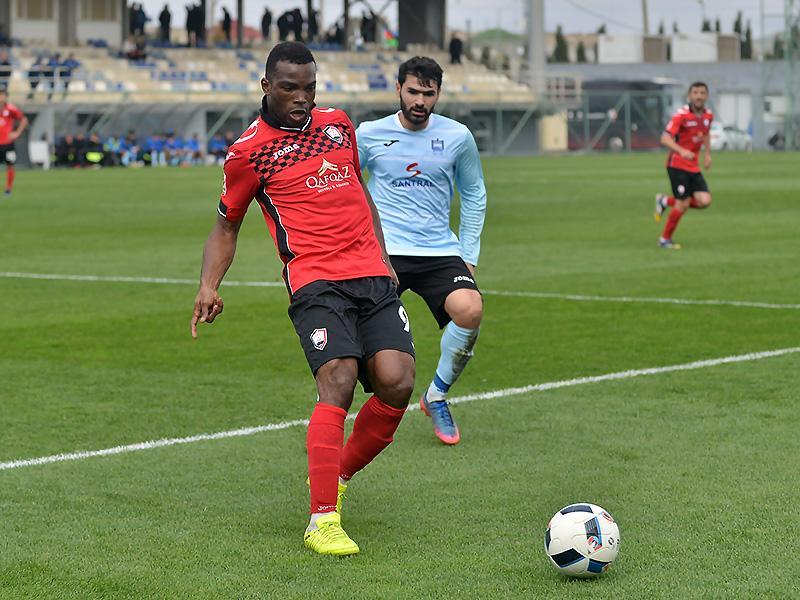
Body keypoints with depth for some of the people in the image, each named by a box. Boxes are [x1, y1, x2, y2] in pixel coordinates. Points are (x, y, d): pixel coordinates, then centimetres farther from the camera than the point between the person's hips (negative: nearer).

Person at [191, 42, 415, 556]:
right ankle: (323, 520, -21)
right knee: (339, 381, -24)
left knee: (396, 383, -13)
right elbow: (227, 226, 12)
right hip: (315, 282, -5)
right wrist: (210, 286, -3)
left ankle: (338, 475, 12)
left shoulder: (338, 124, 17)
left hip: (373, 276, 5)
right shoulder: (249, 151, 3)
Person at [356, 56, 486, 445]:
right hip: (383, 251, -1)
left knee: (470, 310, -25)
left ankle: (436, 396, -2)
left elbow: (474, 195, 17)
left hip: (440, 252, 1)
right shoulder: (369, 135, 3)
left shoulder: (458, 137, 6)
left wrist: (468, 256, 11)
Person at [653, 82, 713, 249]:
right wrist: (681, 151, -40)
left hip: (694, 167, 6)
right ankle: (665, 239, 11)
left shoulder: (708, 115, 5)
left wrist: (708, 154, 18)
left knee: (704, 201, -8)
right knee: (683, 204, -9)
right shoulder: (681, 115, -16)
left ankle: (665, 201, 14)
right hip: (678, 165, -6)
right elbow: (665, 139, -24)